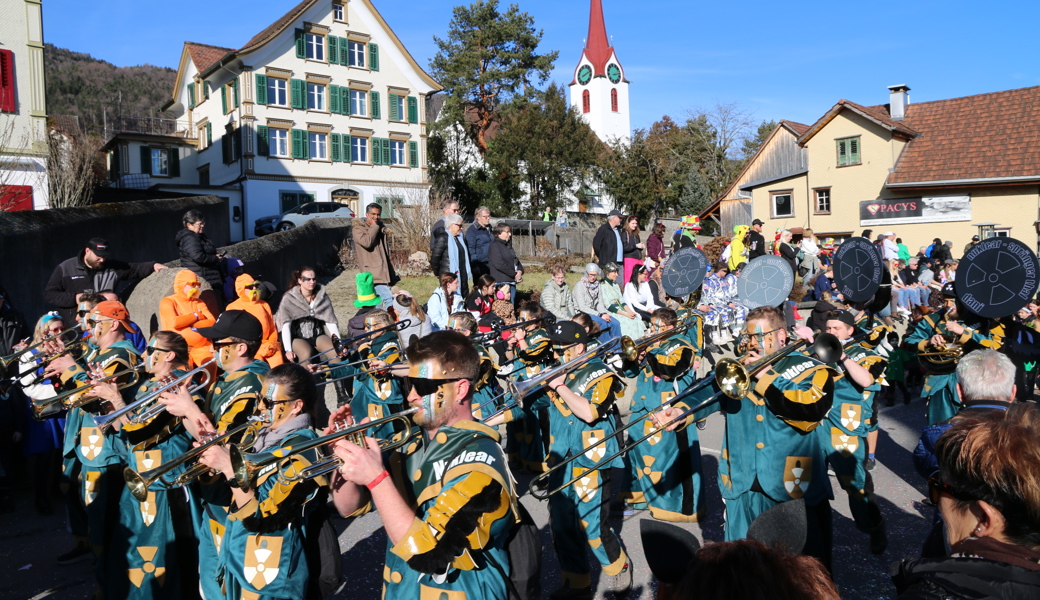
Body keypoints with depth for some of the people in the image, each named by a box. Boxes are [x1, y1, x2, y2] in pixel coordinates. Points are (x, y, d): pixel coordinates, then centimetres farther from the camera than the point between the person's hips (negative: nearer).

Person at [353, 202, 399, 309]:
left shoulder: (382, 228, 19)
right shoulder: (358, 229, 0)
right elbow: (367, 242, -21)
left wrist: (392, 274, 18)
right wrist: (374, 226, -10)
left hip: (384, 274, 7)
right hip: (373, 275, -7)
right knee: (389, 299, -21)